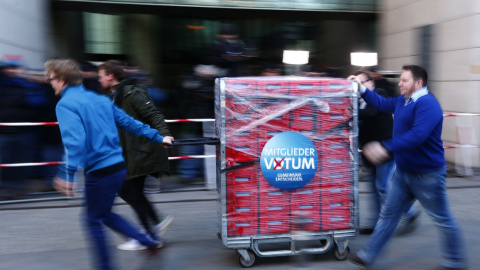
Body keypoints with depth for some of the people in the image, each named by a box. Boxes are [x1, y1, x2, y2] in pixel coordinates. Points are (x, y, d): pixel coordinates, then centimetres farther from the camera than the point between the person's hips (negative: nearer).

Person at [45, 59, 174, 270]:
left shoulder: (65, 104, -11)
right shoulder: (100, 99, 13)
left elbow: (74, 140, -25)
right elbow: (128, 122, 15)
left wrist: (68, 175, -27)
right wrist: (158, 138, 21)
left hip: (99, 171, -8)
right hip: (118, 166, 8)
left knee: (93, 220, 10)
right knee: (104, 214, 23)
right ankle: (149, 241, 20)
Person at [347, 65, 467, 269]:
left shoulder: (427, 104, -22)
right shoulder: (402, 101, 8)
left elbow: (417, 136, -33)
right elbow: (381, 103, 25)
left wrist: (386, 148, -37)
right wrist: (362, 88, 17)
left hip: (427, 174, -9)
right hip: (404, 171, 9)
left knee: (443, 219, 9)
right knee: (388, 214, 11)